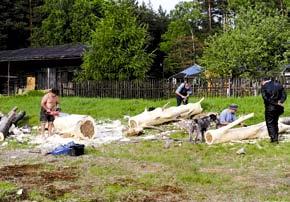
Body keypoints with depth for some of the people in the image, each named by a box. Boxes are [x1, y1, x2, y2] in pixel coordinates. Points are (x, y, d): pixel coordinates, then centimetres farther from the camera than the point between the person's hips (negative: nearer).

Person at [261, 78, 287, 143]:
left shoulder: (264, 87, -3)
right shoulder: (278, 85, 10)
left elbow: (265, 98, -14)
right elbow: (284, 95, 1)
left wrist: (276, 103, -12)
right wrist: (280, 102, -10)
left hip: (270, 108, -5)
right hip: (278, 108, 5)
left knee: (270, 123, 3)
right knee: (275, 122, 18)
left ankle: (274, 139, -6)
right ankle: (276, 138, 19)